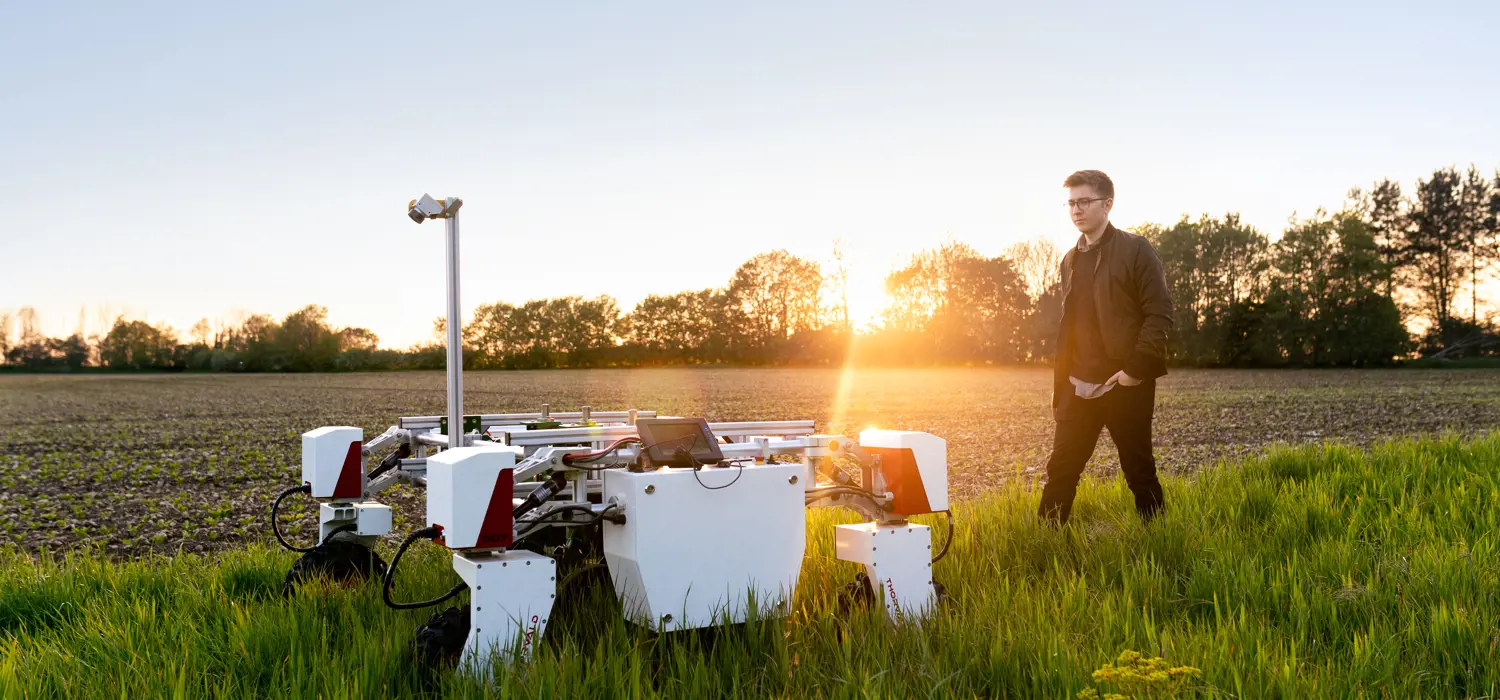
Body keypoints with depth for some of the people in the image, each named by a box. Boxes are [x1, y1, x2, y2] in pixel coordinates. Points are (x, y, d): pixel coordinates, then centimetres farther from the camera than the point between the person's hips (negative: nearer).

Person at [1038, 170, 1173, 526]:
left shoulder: (1135, 250, -4)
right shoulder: (1071, 260, 14)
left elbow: (1160, 313, -9)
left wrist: (1136, 368, -17)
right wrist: (1060, 388, 15)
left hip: (1125, 385, -5)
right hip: (1080, 388, 5)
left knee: (1139, 472, 4)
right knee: (1060, 469, 3)